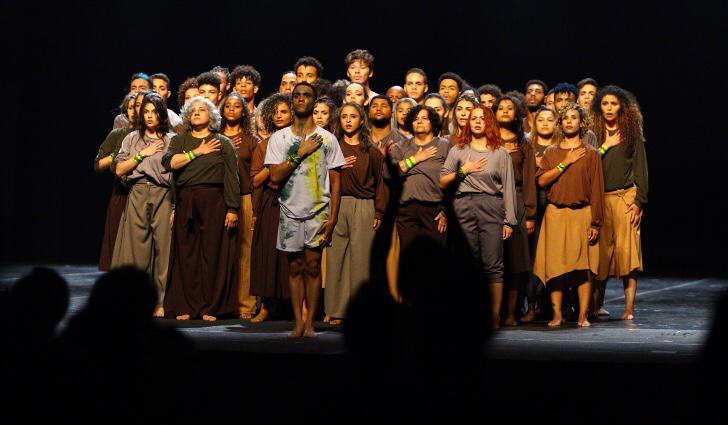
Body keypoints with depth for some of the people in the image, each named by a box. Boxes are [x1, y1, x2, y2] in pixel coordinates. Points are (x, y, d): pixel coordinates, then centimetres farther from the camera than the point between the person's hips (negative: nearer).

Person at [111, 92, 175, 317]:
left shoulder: (172, 140, 7)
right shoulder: (132, 139, 14)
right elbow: (119, 170, 8)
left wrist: (177, 207, -7)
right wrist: (142, 154, -2)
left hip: (163, 197, -2)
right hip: (137, 196, 2)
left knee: (163, 248, -5)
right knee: (136, 248, -3)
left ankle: (161, 302, -1)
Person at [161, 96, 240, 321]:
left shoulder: (223, 143, 8)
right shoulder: (179, 141, 15)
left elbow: (231, 178, 0)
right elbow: (169, 162, -4)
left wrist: (232, 209, -8)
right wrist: (197, 152, -5)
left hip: (213, 202, -2)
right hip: (185, 202, 2)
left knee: (212, 254, -4)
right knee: (186, 254, 0)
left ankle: (211, 307, 0)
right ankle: (186, 306, 4)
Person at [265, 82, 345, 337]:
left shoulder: (327, 139, 3)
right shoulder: (279, 138, 4)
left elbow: (335, 181, 2)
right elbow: (275, 176, -6)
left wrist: (333, 218, -5)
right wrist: (300, 153, -14)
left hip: (318, 212, -1)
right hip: (290, 211, 1)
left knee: (313, 266, 0)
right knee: (295, 267, 5)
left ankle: (310, 322, 5)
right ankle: (298, 322, 9)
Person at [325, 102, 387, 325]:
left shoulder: (371, 151, 10)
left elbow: (379, 183, 7)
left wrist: (379, 213, 0)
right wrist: (337, 167, -8)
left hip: (363, 207, -1)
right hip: (337, 205, 1)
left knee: (360, 258, -4)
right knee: (336, 257, -2)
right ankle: (336, 310, 2)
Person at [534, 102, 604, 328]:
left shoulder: (590, 153, 4)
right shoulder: (551, 152, 12)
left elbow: (596, 190, -1)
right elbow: (541, 180, -2)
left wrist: (595, 223, -7)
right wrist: (565, 163, -9)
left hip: (582, 214, -2)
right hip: (555, 214, 2)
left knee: (583, 265, -4)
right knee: (555, 265, -2)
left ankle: (583, 315, 0)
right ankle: (557, 315, 3)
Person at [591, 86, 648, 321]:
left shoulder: (632, 133, 6)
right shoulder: (594, 133, 9)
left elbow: (640, 168, 2)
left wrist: (639, 201, -4)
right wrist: (604, 147, -3)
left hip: (625, 197, -2)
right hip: (599, 198, 2)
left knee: (626, 250, -7)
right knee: (600, 250, 3)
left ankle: (629, 308, -7)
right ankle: (597, 303, 15)